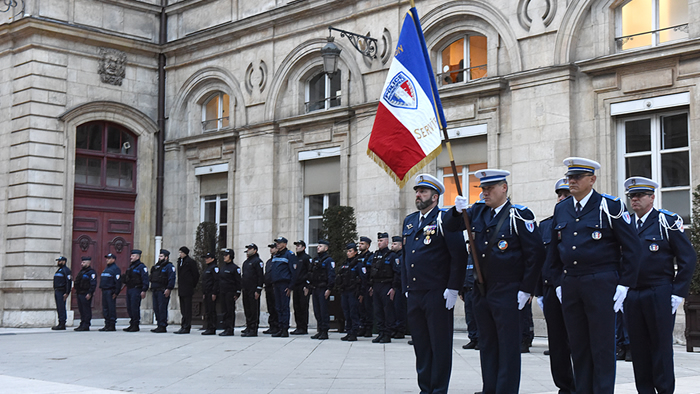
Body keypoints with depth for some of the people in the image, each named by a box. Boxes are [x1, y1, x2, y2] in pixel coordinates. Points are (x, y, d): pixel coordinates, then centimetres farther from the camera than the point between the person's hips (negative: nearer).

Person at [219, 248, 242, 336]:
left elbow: (238, 282, -9)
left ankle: (229, 330, -7)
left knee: (230, 311, -7)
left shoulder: (235, 268, -7)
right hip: (223, 293, 8)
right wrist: (219, 290, 17)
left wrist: (237, 293, -14)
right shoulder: (224, 267, 17)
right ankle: (226, 329, 12)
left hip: (231, 293, -8)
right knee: (225, 311, 9)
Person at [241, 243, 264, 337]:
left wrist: (258, 290, -18)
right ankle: (248, 328, 16)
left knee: (254, 310, -6)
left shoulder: (257, 261, -7)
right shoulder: (245, 262, 20)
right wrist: (242, 287, 16)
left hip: (253, 290, -9)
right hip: (246, 290, 9)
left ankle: (253, 330, -4)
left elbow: (260, 276, -13)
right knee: (247, 310, 10)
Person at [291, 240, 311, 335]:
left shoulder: (306, 258, -2)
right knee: (297, 308, 7)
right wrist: (291, 286, 16)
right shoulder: (295, 258, 20)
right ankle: (299, 327, 11)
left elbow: (310, 272, -8)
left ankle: (304, 328, -5)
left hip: (303, 287, -8)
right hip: (295, 287, 8)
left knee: (303, 307, -7)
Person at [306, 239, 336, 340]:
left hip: (323, 289, -8)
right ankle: (319, 330, 15)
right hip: (314, 289, 8)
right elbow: (310, 274, 22)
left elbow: (331, 275, -12)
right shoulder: (315, 260, 19)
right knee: (317, 311, 9)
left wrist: (329, 289, -18)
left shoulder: (328, 260, -5)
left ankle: (325, 332, -3)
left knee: (324, 311, -6)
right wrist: (308, 286, 14)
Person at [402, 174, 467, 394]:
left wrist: (453, 289, -13)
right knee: (420, 345, 11)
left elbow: (459, 256, -10)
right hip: (414, 295, 7)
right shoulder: (409, 222, 16)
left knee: (440, 345, 0)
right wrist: (405, 288, 17)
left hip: (437, 294, -7)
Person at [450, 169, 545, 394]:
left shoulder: (519, 215, -8)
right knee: (487, 345, 12)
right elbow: (450, 226, 13)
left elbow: (535, 253, -9)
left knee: (508, 346, -1)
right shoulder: (477, 212, 10)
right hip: (481, 291, 6)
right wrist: (457, 211, -9)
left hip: (507, 294, -6)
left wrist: (526, 290, -11)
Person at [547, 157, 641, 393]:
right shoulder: (561, 210, 11)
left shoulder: (610, 206, -4)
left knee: (602, 346, -2)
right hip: (569, 285, 5)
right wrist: (558, 283, 12)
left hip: (601, 284, -5)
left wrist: (624, 284, -7)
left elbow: (632, 247, -4)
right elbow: (554, 251, 19)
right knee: (578, 346, 8)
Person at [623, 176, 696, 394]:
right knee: (638, 349, 6)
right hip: (632, 297, 5)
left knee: (661, 347, 1)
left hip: (660, 296, -4)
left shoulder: (668, 221, -2)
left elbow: (688, 258, -3)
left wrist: (678, 293, -8)